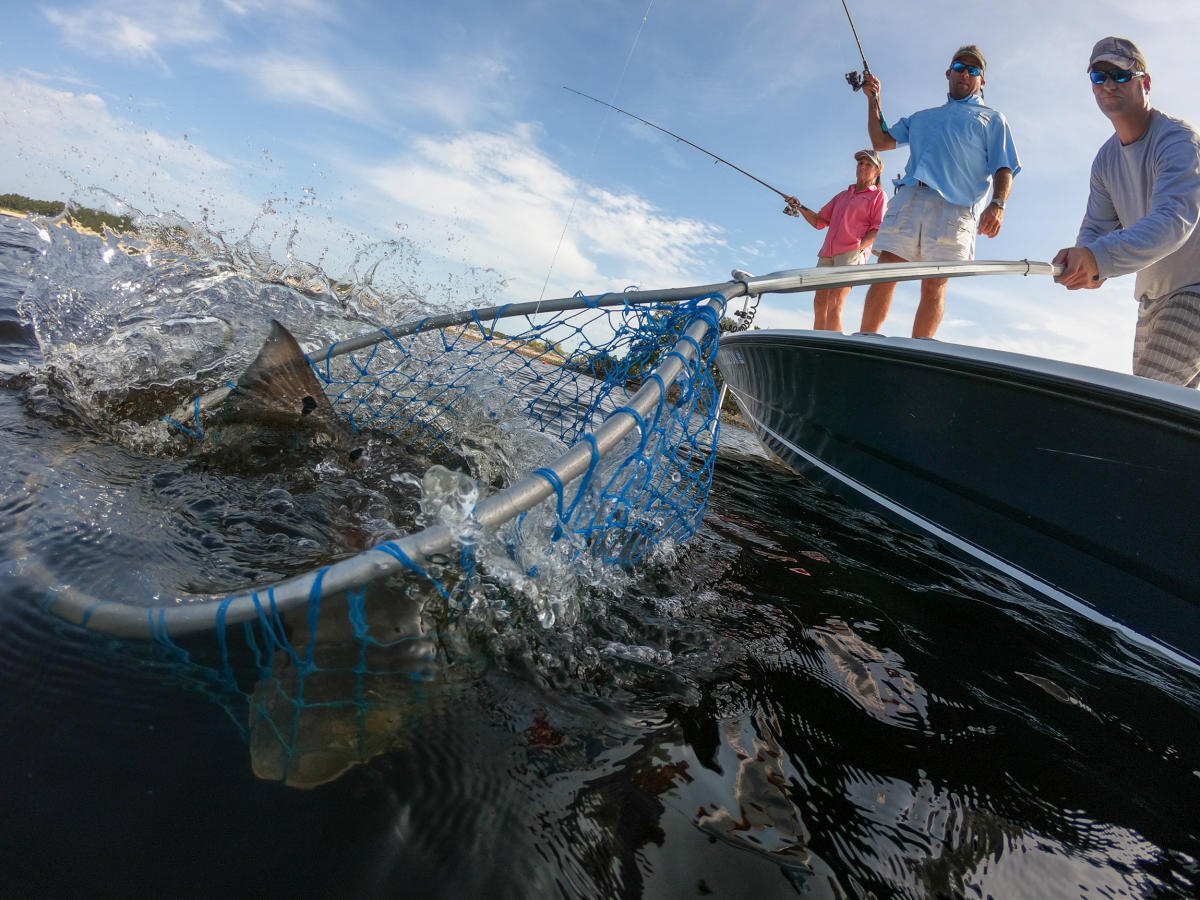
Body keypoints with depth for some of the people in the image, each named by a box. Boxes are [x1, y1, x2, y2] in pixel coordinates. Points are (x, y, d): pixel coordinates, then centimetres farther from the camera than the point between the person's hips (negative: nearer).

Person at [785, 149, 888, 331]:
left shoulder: (878, 195, 12)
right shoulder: (842, 196, 29)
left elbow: (878, 229, 1)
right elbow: (819, 221, 24)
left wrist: (858, 247, -14)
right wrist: (800, 208, 8)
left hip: (852, 252, -6)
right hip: (827, 253, 6)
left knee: (834, 302, -21)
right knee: (819, 302, -5)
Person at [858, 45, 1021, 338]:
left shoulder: (992, 119, 23)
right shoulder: (922, 116, 35)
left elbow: (1004, 169, 10)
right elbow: (881, 141, 27)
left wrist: (998, 204, -10)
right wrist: (873, 99, 20)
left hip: (955, 206, -2)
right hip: (909, 197, 3)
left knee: (934, 285, -12)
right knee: (885, 274, -12)